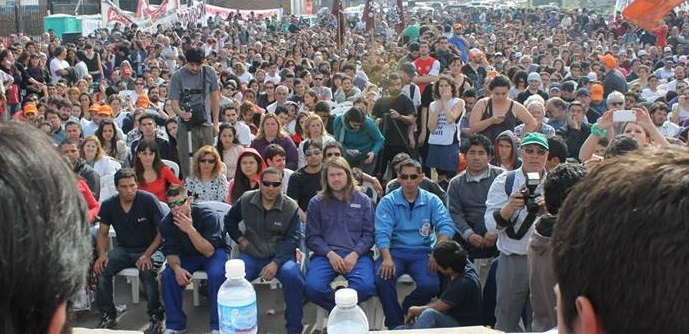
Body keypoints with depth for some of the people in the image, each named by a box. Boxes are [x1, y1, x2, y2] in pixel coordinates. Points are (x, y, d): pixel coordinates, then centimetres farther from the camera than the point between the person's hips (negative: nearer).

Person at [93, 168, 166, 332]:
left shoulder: (148, 200, -16)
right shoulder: (108, 205, -2)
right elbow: (103, 233, 8)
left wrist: (147, 255, -24)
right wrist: (102, 254, -12)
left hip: (149, 249, -4)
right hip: (123, 249, 4)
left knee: (147, 272, -34)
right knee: (101, 269, -22)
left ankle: (156, 317, -12)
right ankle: (108, 315, -2)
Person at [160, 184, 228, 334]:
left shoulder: (207, 215, -27)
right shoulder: (167, 223, -13)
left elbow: (209, 251, -30)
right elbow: (171, 252, -9)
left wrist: (190, 229, -43)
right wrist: (177, 267, -32)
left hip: (214, 252, -4)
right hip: (187, 255, 4)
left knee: (216, 274, -34)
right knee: (168, 275, -22)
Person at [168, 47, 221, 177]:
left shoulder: (209, 72, 4)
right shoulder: (177, 77, -4)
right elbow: (173, 102, -6)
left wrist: (216, 122, 10)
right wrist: (181, 113, -28)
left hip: (206, 124, 3)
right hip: (187, 125, -3)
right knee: (188, 163, -5)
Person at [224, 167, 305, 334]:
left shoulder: (291, 207, -5)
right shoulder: (246, 200, 2)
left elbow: (292, 239, -6)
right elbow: (229, 220, 21)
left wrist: (276, 263, -19)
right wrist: (240, 239, 5)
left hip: (281, 255, -1)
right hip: (251, 254, 2)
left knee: (292, 275, -33)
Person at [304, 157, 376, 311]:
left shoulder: (363, 200, 12)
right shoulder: (316, 203, 11)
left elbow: (368, 234, 6)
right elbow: (312, 237, 7)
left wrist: (355, 254, -11)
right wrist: (330, 254, -10)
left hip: (357, 254, 0)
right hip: (326, 254, 0)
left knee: (366, 286, -32)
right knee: (312, 287, -30)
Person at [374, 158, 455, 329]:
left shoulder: (432, 201, 9)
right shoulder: (388, 202, 5)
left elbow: (446, 226, -5)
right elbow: (382, 233, -7)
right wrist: (387, 258, -26)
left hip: (422, 252, 1)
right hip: (395, 250, -1)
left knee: (431, 285, -28)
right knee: (383, 278, -31)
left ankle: (408, 308, 7)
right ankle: (395, 324, -7)